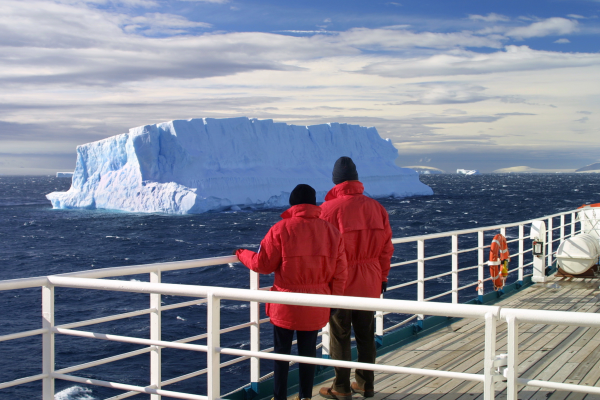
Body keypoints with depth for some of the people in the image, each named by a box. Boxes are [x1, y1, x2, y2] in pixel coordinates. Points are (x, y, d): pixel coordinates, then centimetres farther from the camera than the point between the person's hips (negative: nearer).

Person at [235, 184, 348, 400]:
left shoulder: (281, 229, -13)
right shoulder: (332, 231, -3)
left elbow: (262, 264, -7)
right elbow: (340, 273, -1)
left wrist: (242, 254, 11)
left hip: (286, 305, -3)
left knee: (282, 351, 10)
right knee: (308, 350, 15)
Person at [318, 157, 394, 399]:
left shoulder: (328, 208, -14)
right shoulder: (376, 207, 0)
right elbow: (386, 247, 5)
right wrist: (383, 277, 16)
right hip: (369, 283, 4)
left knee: (340, 336, 7)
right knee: (366, 335, 15)